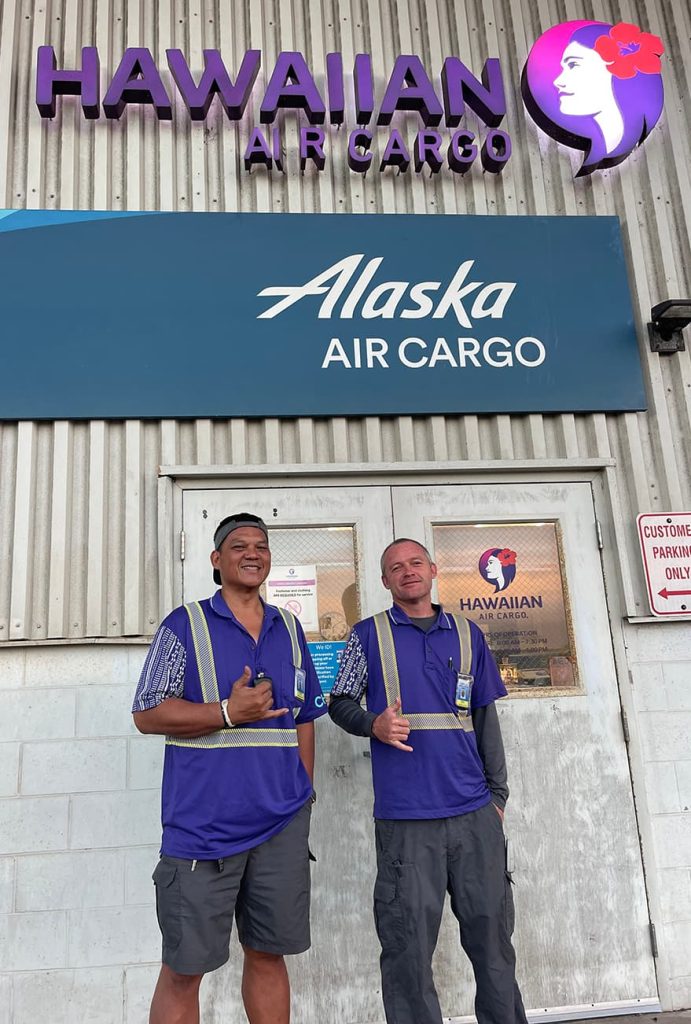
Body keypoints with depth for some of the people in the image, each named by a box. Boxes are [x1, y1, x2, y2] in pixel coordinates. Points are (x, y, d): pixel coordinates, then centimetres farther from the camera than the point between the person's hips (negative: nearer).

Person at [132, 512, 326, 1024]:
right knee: (184, 967, 4)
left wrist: (303, 796, 12)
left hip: (283, 824, 4)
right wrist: (229, 712, -17)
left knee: (268, 953, 14)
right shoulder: (185, 624, -2)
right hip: (203, 823, -4)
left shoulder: (289, 629, 11)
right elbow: (147, 713, -7)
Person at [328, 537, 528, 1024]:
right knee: (408, 944, 2)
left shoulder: (467, 633, 11)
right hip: (406, 817, -2)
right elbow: (340, 703, 7)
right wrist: (374, 724, -14)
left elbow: (486, 718, 14)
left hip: (475, 812, 3)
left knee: (492, 932, 11)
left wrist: (498, 794, 11)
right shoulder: (370, 634, 4)